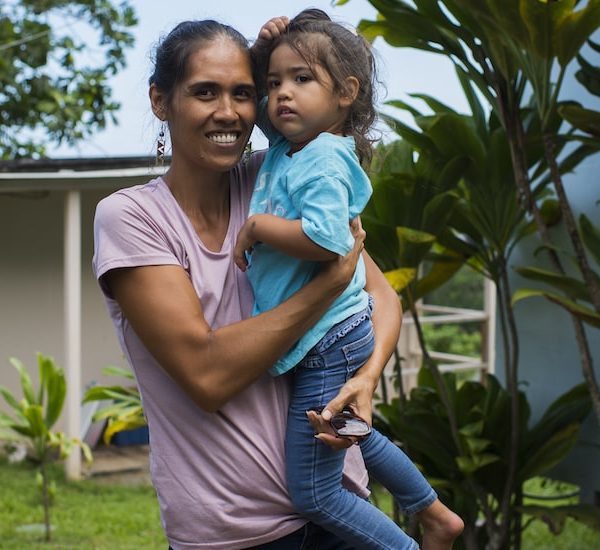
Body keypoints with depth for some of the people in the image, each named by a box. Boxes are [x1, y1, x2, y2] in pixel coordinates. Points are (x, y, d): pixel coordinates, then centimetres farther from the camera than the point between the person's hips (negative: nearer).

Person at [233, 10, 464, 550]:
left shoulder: (324, 160, -20)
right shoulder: (281, 150, 7)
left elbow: (327, 240, -35)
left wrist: (256, 227, -21)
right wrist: (266, 49, 9)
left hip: (329, 342, -10)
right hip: (326, 341, 10)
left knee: (313, 493, -3)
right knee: (357, 438, 31)